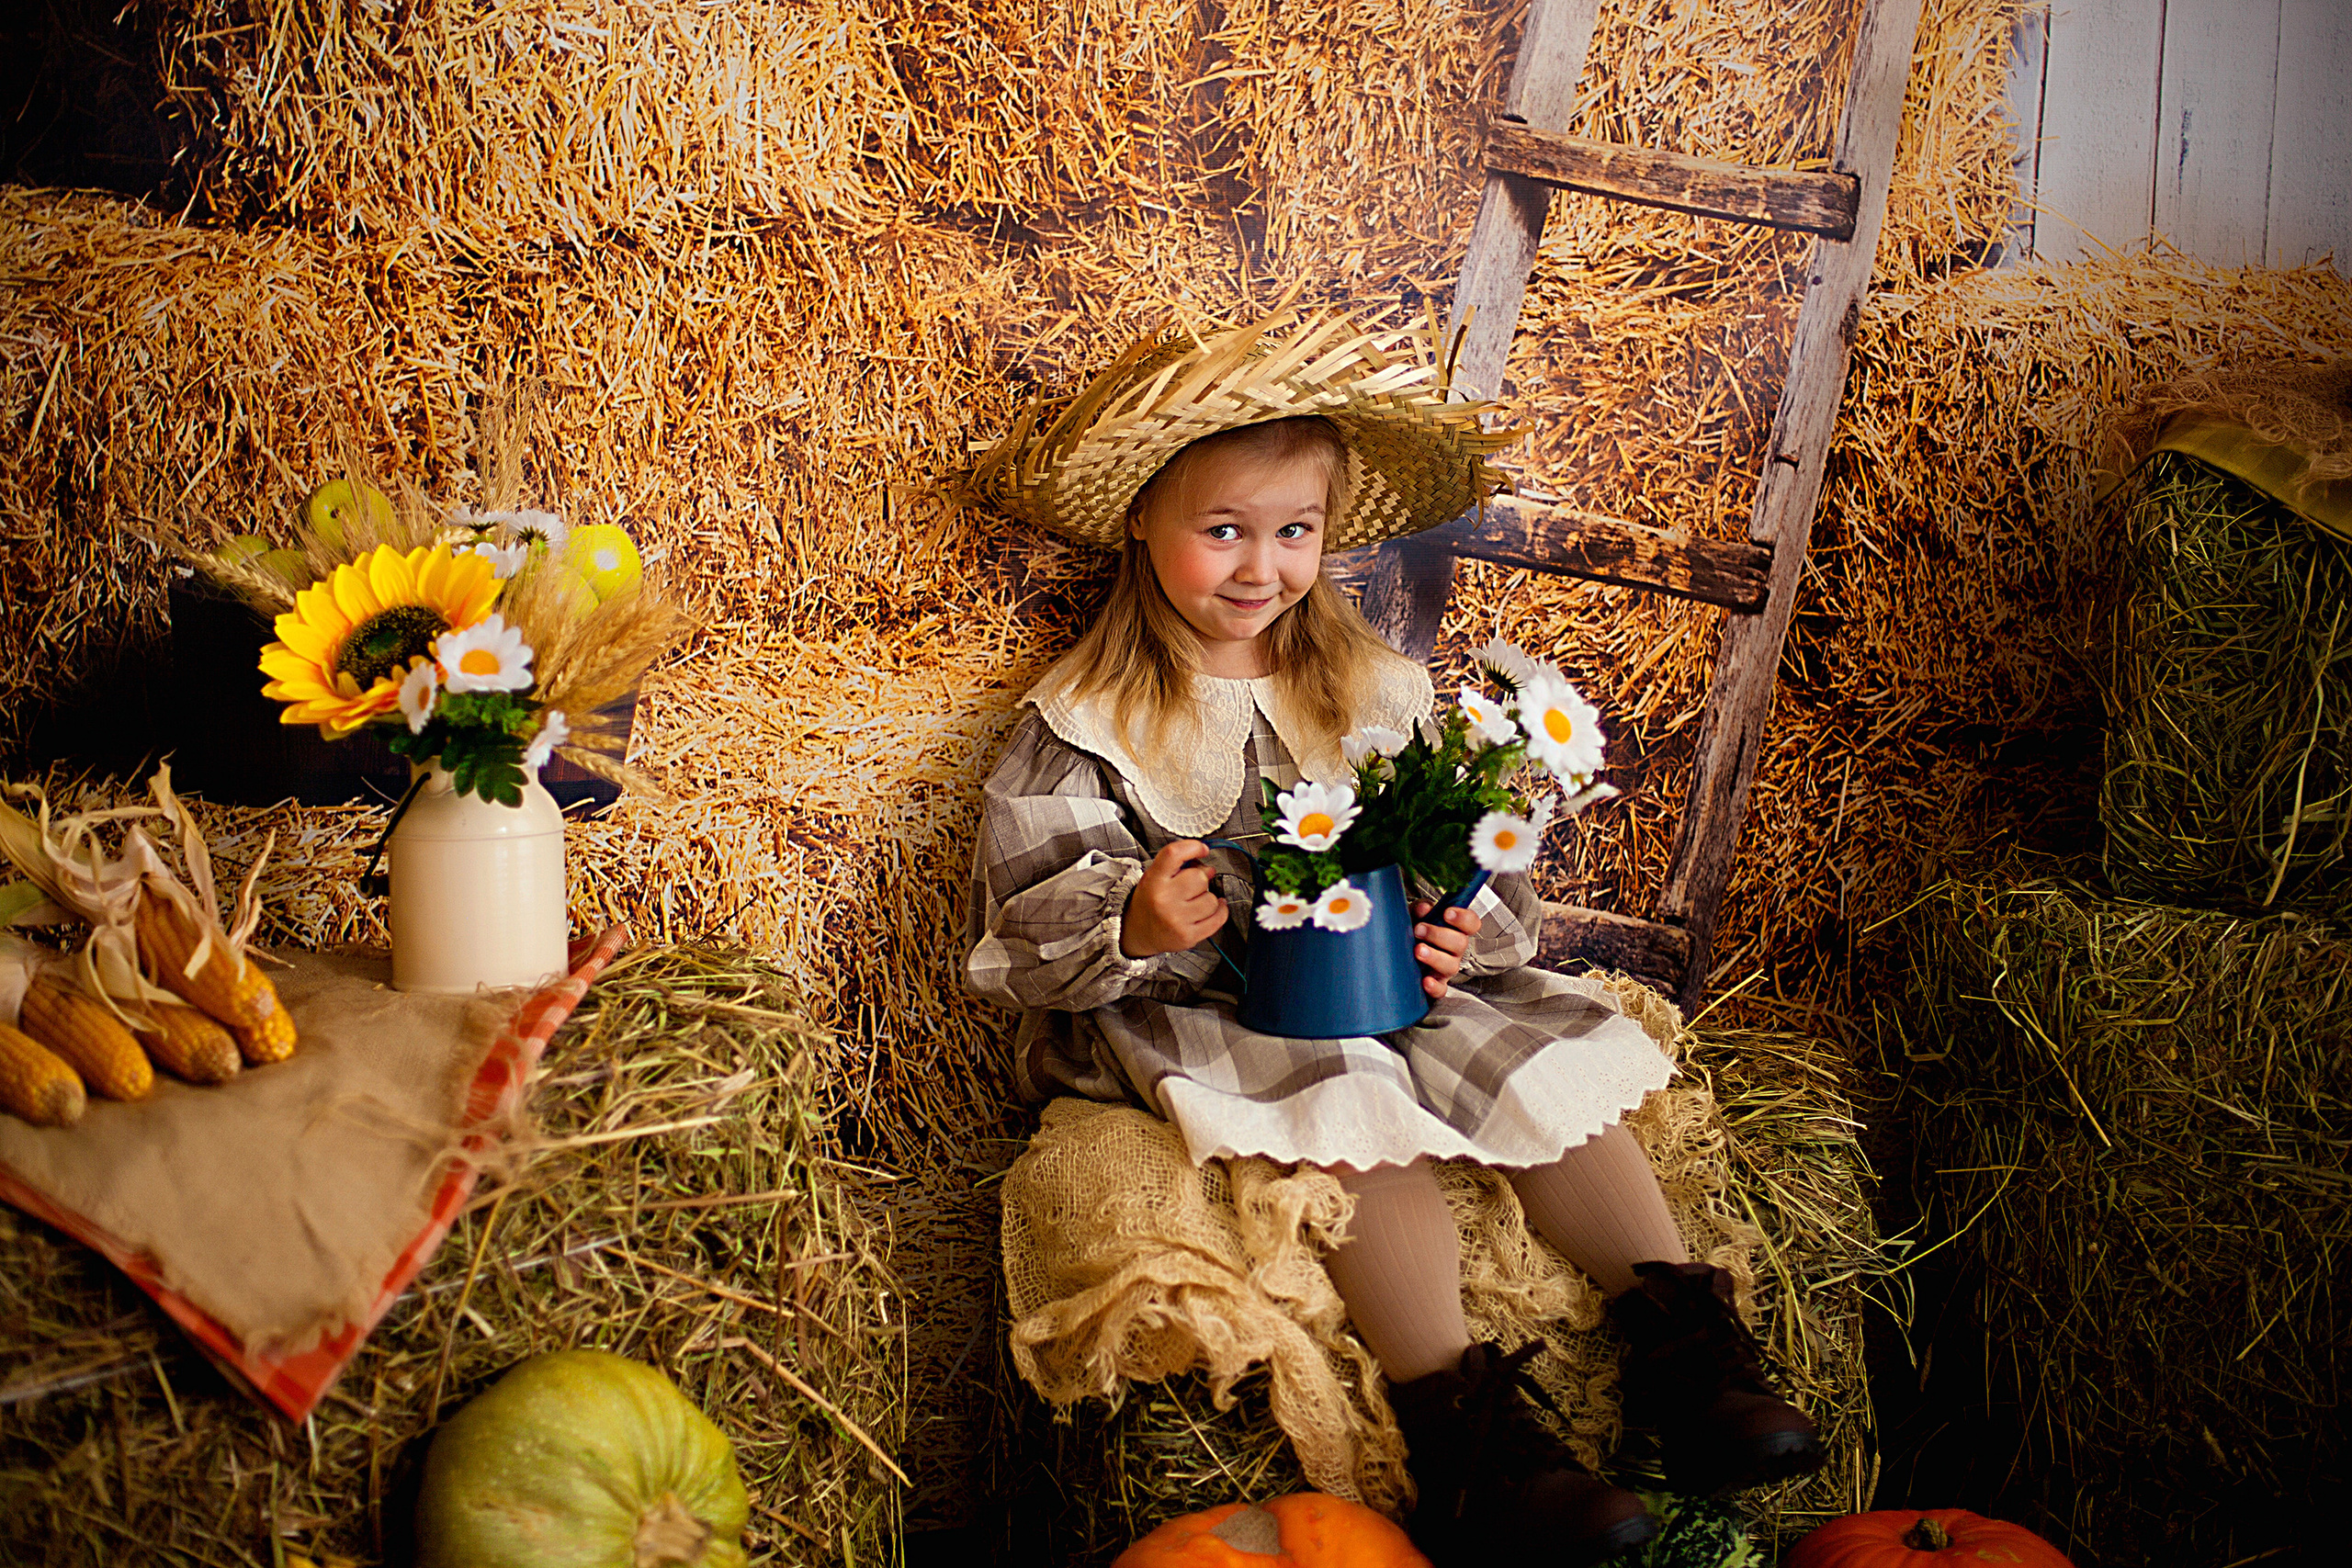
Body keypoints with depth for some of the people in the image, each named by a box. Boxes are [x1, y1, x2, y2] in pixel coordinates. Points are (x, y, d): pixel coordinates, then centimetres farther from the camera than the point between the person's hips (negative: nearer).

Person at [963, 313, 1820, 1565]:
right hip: (1185, 1014, -5)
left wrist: (1466, 932, -11)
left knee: (1549, 1057, -13)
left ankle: (1677, 1337, -4)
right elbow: (1029, 919, -9)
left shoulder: (1373, 689, 9)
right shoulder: (1084, 724, -5)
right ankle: (1458, 1428, -30)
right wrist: (1131, 926, -31)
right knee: (1355, 1107, -31)